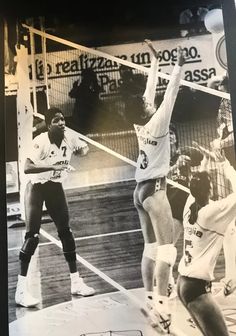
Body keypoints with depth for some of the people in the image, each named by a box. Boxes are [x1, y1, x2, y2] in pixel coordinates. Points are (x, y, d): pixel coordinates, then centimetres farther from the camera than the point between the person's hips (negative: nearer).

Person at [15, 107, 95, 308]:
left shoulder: (69, 138, -8)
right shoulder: (41, 141, -25)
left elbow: (84, 148, 13)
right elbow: (27, 167, -35)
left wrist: (82, 150, -10)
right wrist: (52, 166, -44)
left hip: (56, 188, 6)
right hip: (37, 188, -5)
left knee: (65, 231, 6)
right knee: (32, 235, -10)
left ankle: (76, 282, 17)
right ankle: (21, 289, -2)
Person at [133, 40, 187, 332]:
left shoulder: (140, 124, 7)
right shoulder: (156, 124, -12)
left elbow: (151, 90, 16)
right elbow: (170, 94, -13)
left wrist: (155, 60, 24)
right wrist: (179, 66, -7)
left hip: (141, 189, 8)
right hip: (153, 189, -8)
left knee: (151, 248, 10)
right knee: (167, 249, -8)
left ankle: (150, 300, 15)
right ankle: (160, 305, -11)